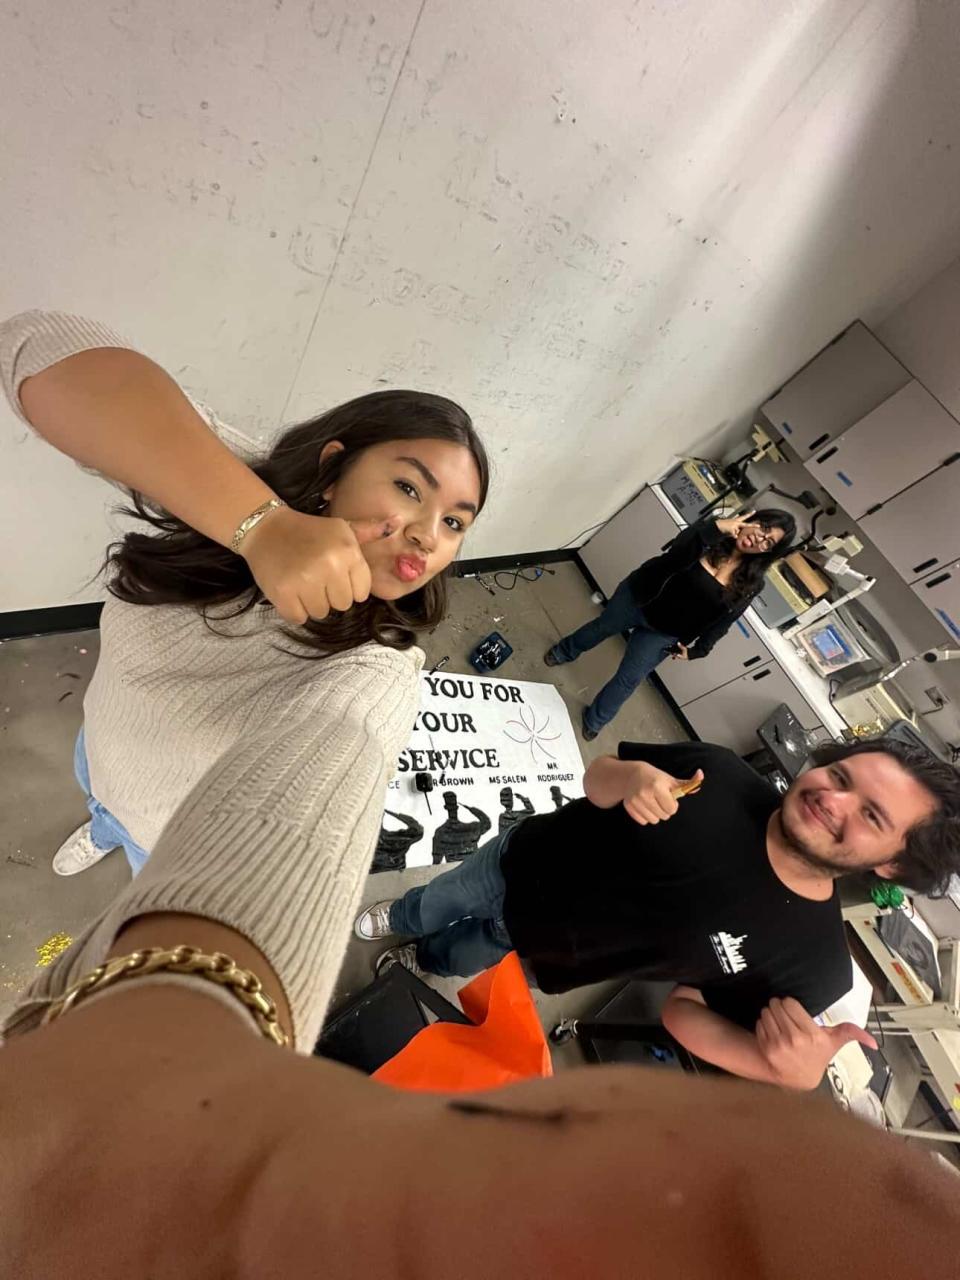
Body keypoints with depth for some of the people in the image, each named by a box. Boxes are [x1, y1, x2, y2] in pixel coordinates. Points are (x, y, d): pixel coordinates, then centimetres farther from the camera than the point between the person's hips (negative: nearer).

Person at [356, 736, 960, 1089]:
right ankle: (397, 920, 67)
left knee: (454, 958, 30)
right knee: (431, 906, 29)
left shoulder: (815, 964, -27)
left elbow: (684, 1010, -16)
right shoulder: (718, 773, -26)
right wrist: (630, 776, -37)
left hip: (533, 948, 0)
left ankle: (422, 960, 69)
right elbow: (596, 777, -13)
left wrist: (793, 1072, -35)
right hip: (521, 862, 1)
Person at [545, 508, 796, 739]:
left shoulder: (751, 582, -13)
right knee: (602, 627, 25)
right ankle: (565, 652, 58)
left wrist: (697, 649, -9)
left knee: (629, 679, 10)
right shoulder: (711, 530, -17)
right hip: (637, 597, 0)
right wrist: (714, 528, -43)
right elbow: (675, 555, -35)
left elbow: (722, 620, -4)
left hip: (664, 633, 1)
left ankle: (594, 720, 37)